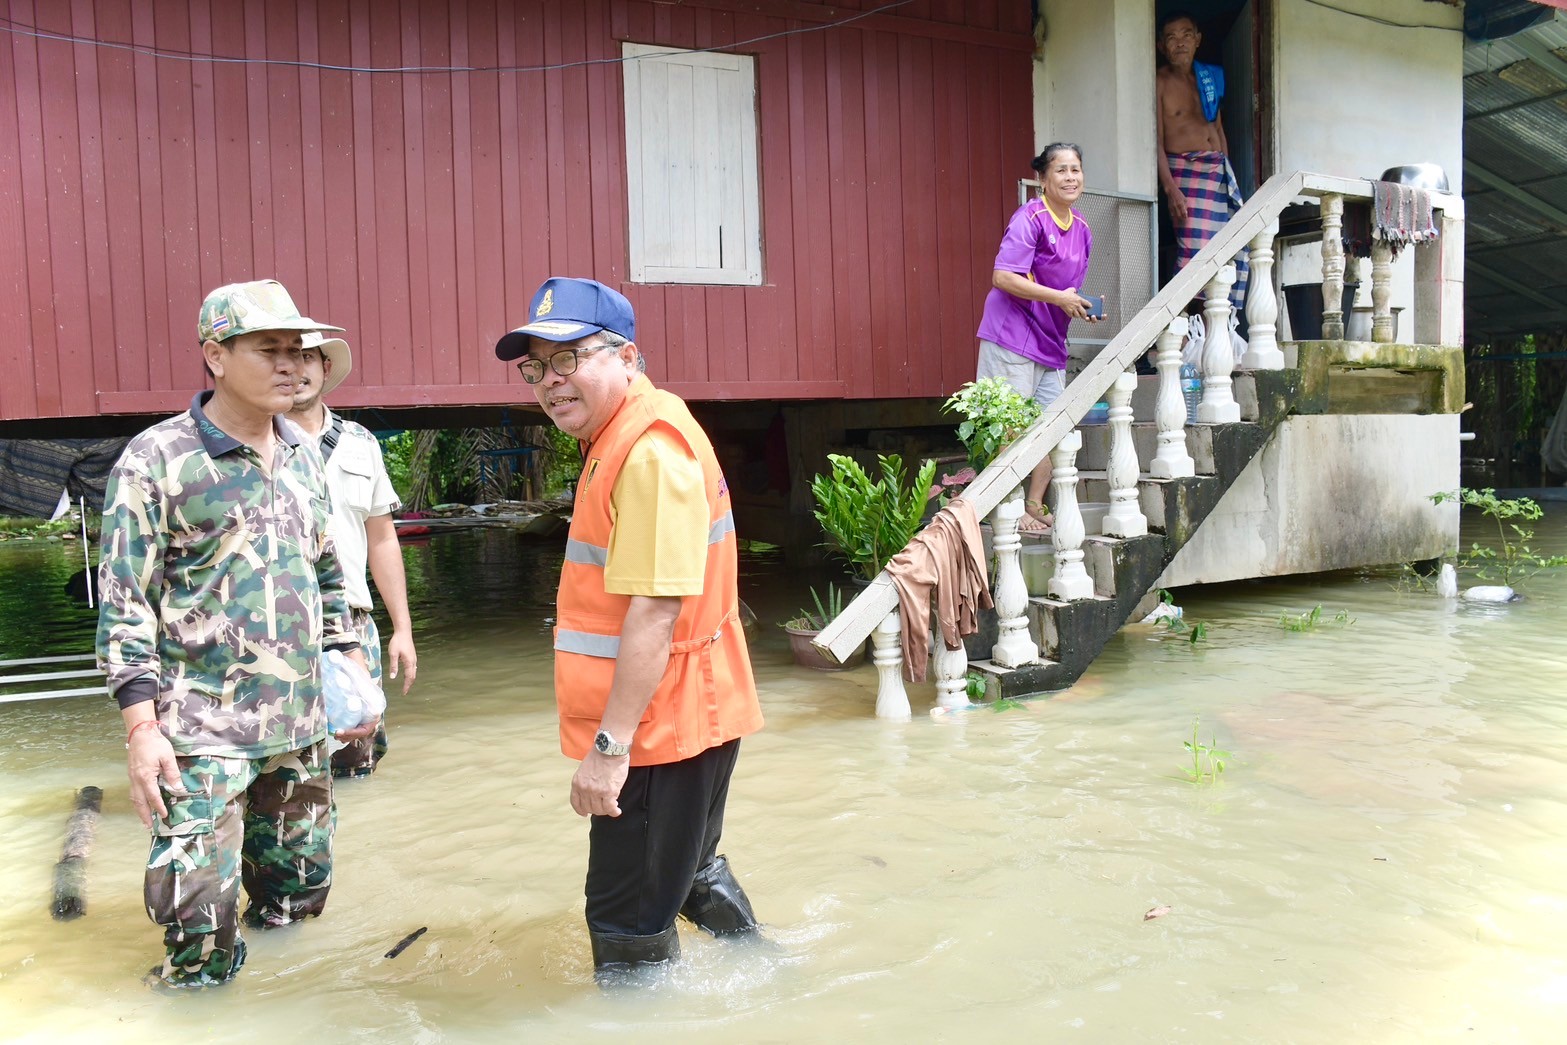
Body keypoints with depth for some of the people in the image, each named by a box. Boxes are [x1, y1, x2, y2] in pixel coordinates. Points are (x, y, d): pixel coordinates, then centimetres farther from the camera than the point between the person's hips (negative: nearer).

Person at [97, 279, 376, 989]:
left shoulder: (302, 457, 9)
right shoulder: (156, 459, -9)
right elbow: (123, 604, -10)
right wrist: (141, 727, -14)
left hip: (301, 722, 6)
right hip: (202, 731, -5)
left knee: (300, 888, 15)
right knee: (199, 914, -3)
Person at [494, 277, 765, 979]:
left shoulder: (651, 450, -21)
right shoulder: (620, 440, 13)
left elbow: (655, 609, -27)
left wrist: (609, 744, -25)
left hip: (659, 730, -11)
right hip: (675, 721, 11)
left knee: (631, 932, 3)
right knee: (692, 877, 28)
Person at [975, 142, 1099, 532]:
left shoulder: (1082, 229, 13)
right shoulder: (1030, 218, -11)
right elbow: (1002, 277, -21)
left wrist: (1083, 306, 3)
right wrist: (1059, 298, -20)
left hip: (1051, 342, 8)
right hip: (1013, 335, -8)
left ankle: (1035, 507, 20)